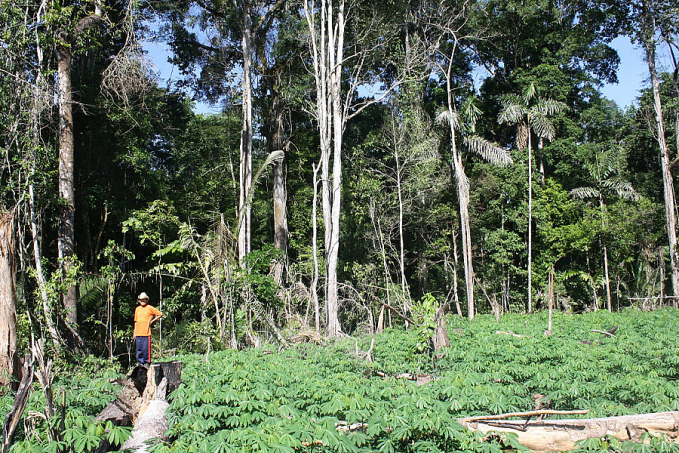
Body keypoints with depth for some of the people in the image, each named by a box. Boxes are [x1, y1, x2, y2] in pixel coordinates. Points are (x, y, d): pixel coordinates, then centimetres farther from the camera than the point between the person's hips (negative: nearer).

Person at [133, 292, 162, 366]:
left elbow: (160, 314, 1)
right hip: (138, 333, 5)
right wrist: (134, 332, 16)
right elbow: (136, 321, 20)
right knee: (139, 349, 6)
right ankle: (140, 362, 14)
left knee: (146, 348, -8)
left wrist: (152, 321, -2)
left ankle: (147, 362, 0)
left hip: (146, 332, -5)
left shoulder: (150, 308, 1)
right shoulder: (137, 309, 15)